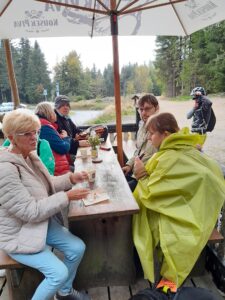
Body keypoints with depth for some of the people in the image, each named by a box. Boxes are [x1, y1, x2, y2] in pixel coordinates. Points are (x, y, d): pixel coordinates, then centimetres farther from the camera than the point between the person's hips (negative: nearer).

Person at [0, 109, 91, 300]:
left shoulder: (30, 156, -2)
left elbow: (47, 184, 10)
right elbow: (30, 212, -29)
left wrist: (70, 178, -8)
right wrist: (67, 197, -28)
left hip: (43, 223, 8)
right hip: (18, 234, -8)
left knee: (77, 248, 3)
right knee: (59, 272, -14)